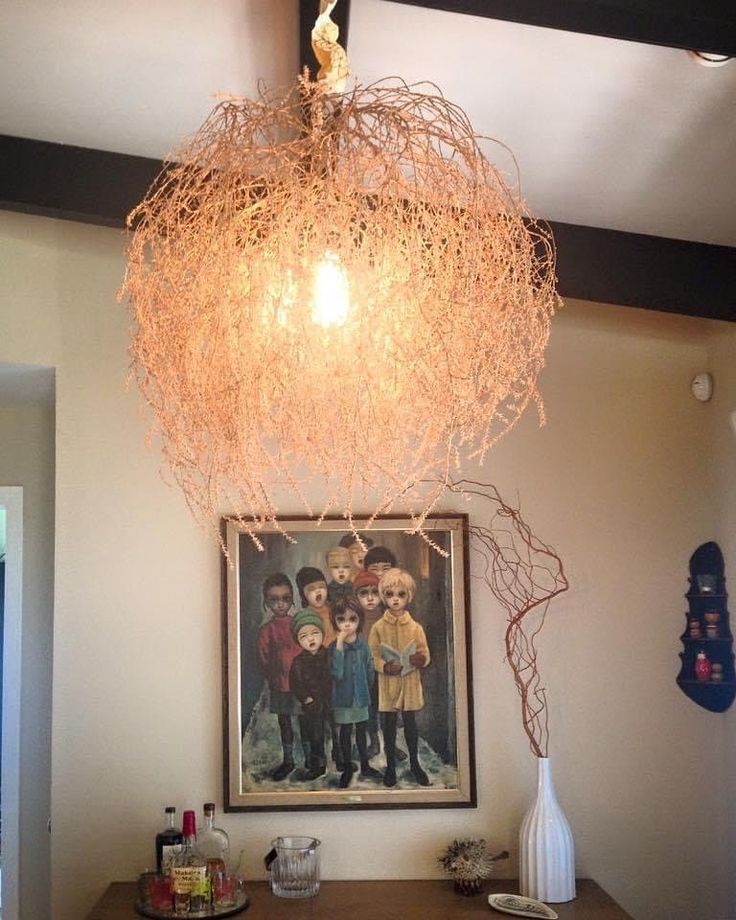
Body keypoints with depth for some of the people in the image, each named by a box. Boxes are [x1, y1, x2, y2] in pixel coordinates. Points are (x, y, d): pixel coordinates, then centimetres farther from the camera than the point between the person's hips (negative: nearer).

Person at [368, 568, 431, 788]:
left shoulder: (415, 627, -2)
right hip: (388, 684, -1)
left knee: (410, 723, 10)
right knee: (389, 725, 8)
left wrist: (421, 659, -22)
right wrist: (384, 667, -22)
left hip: (410, 683, 1)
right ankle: (390, 766, 22)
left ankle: (414, 763, 25)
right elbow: (372, 657, -4)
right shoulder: (378, 627, -5)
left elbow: (425, 655, 1)